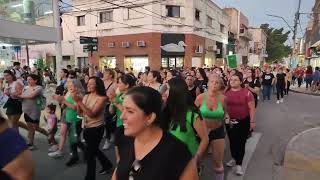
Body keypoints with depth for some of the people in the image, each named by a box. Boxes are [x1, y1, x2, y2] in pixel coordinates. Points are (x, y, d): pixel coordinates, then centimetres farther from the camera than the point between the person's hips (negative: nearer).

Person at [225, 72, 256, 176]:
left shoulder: (246, 92, -10)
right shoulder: (226, 92, 0)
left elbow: (251, 108, -9)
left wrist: (252, 121, -11)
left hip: (243, 121, -3)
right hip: (230, 121, 3)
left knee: (241, 142, 4)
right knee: (232, 141, 16)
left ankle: (239, 164, 18)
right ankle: (234, 158, 38)